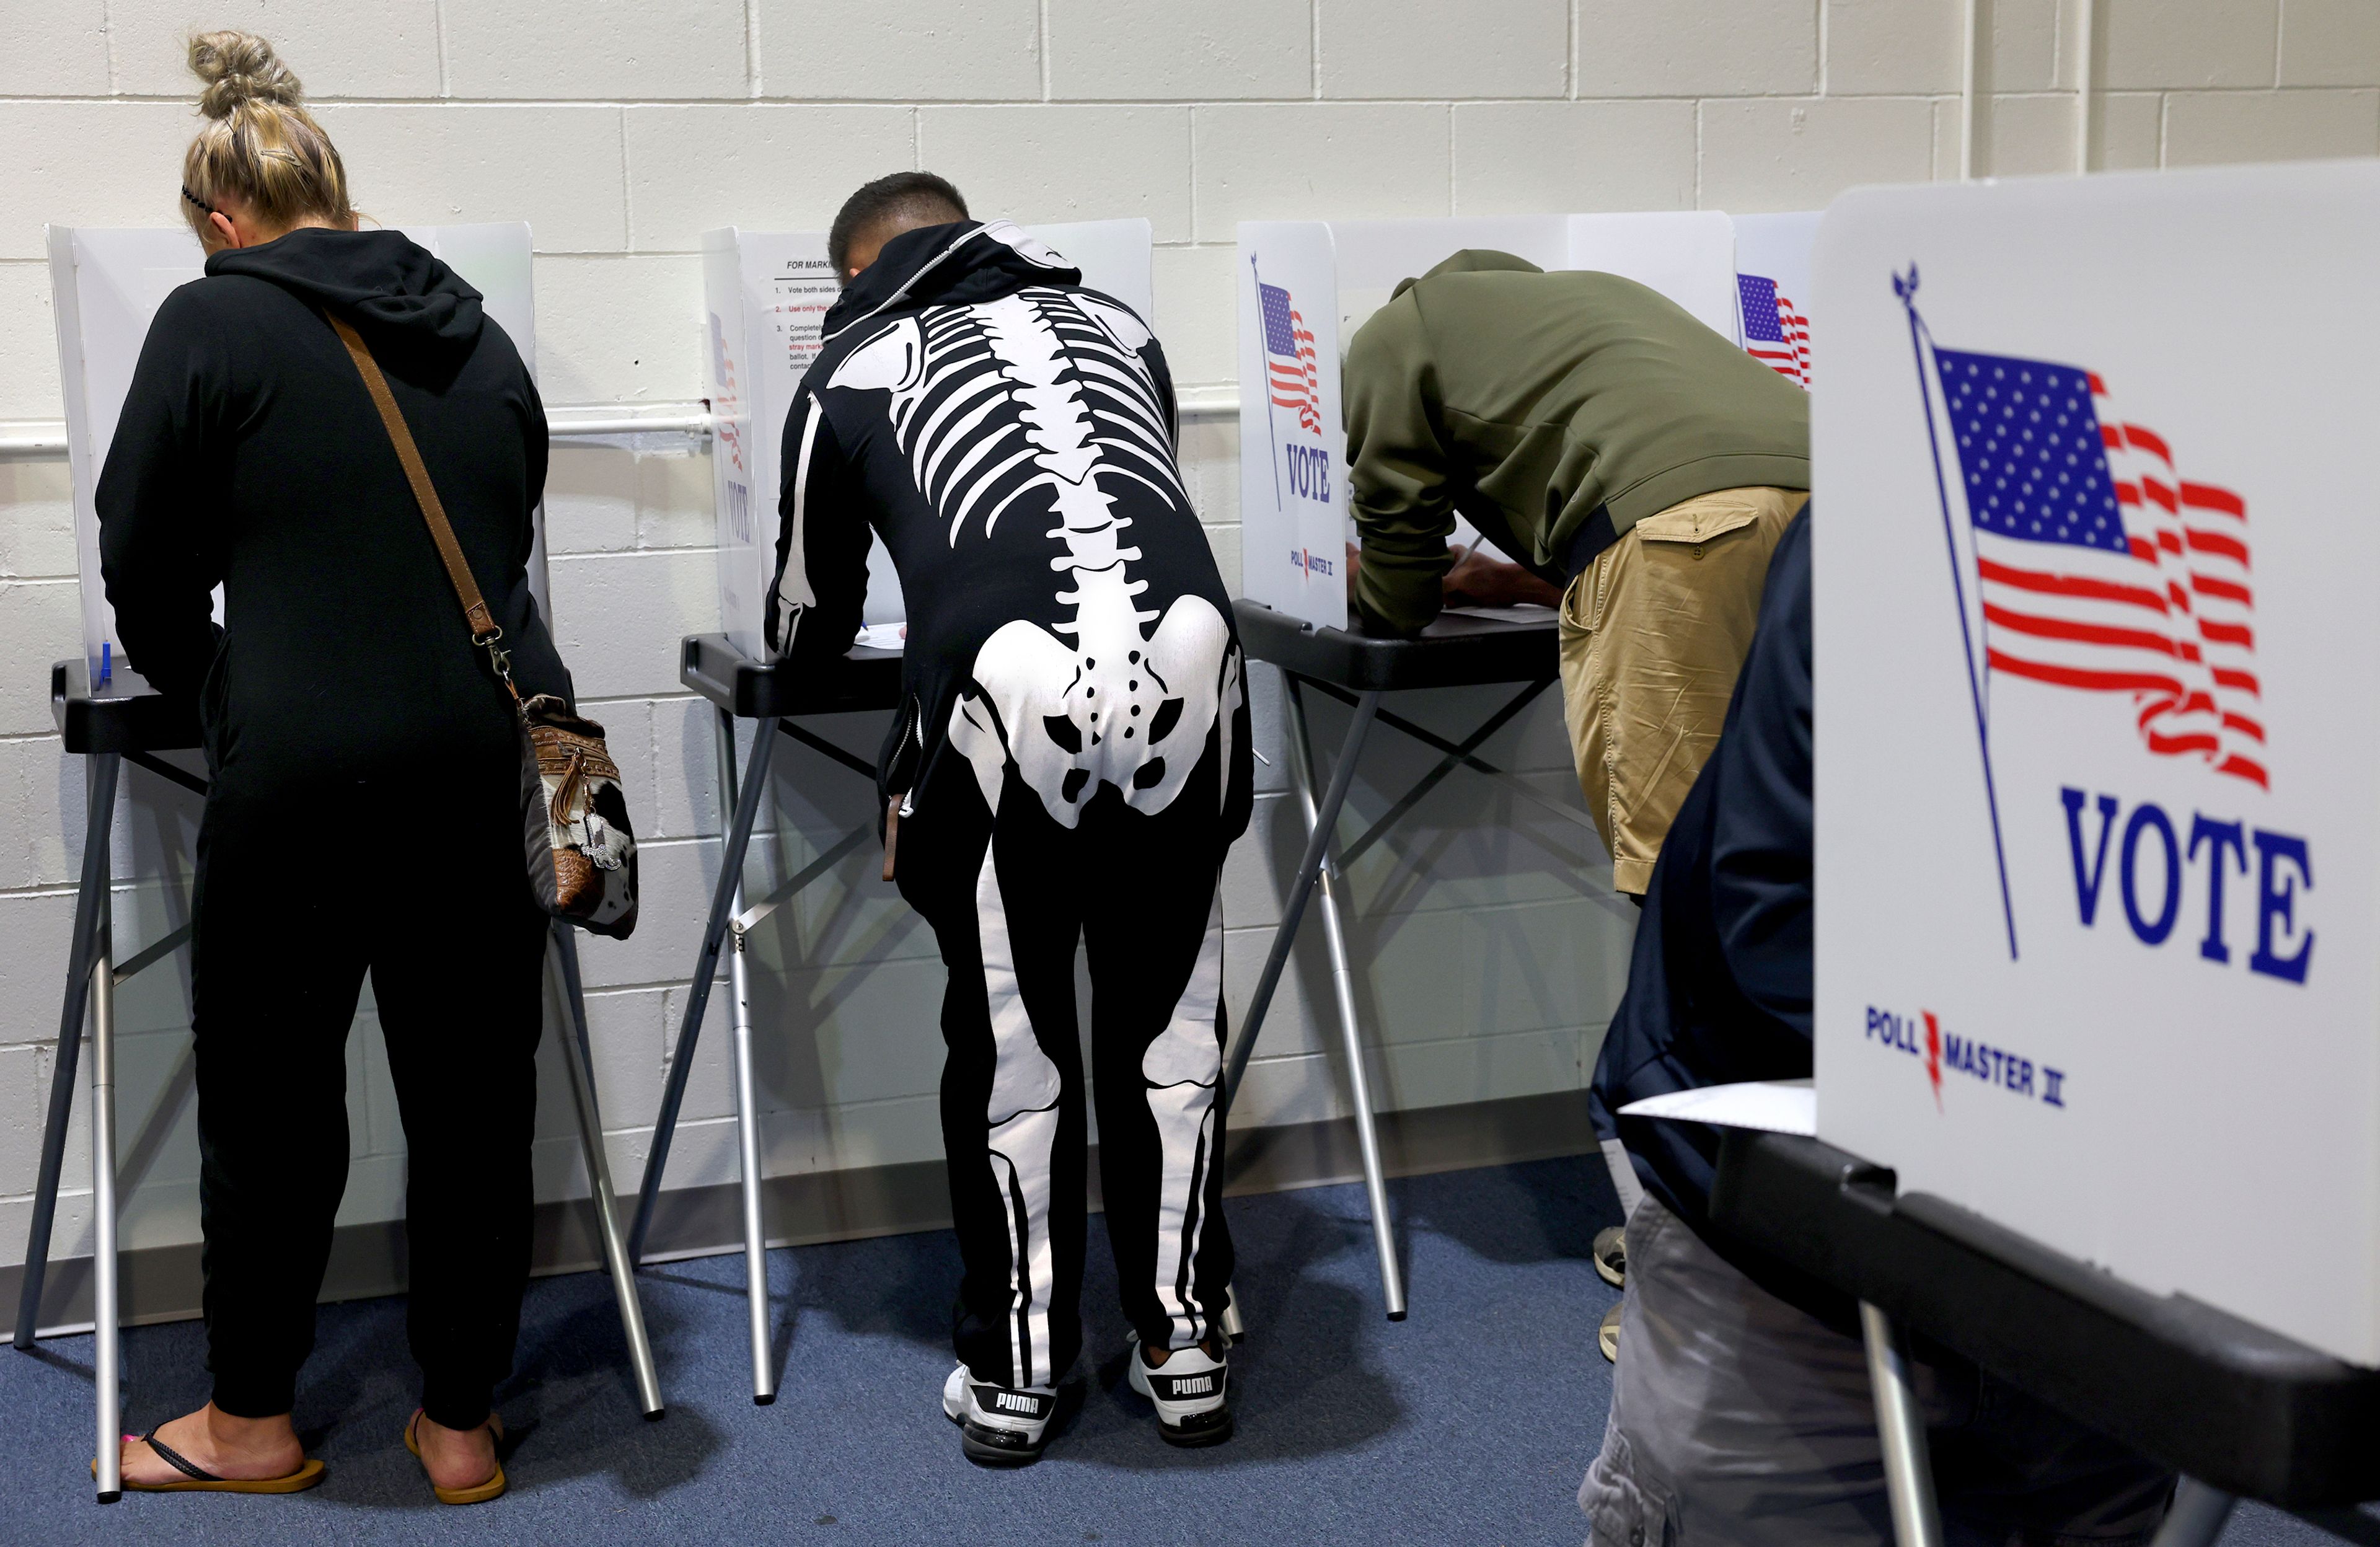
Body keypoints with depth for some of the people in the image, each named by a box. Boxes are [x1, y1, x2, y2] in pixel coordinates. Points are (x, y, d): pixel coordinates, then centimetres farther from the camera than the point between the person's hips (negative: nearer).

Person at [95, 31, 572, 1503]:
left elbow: (146, 573, 3)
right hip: (497, 755, 4)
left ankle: (252, 1421, 30)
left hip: (304, 767, -4)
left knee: (272, 1095, 13)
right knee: (475, 1092, 13)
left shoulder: (213, 322, -1)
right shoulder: (476, 334, 12)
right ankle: (463, 1421, 26)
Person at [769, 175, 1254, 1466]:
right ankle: (1183, 1347, 25)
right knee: (1168, 1017, 16)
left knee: (1010, 1036, 12)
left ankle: (1014, 1374, 22)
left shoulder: (850, 369, 23)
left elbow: (808, 635, 31)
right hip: (1186, 646, 3)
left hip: (1013, 680, -2)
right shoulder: (1114, 323, 30)